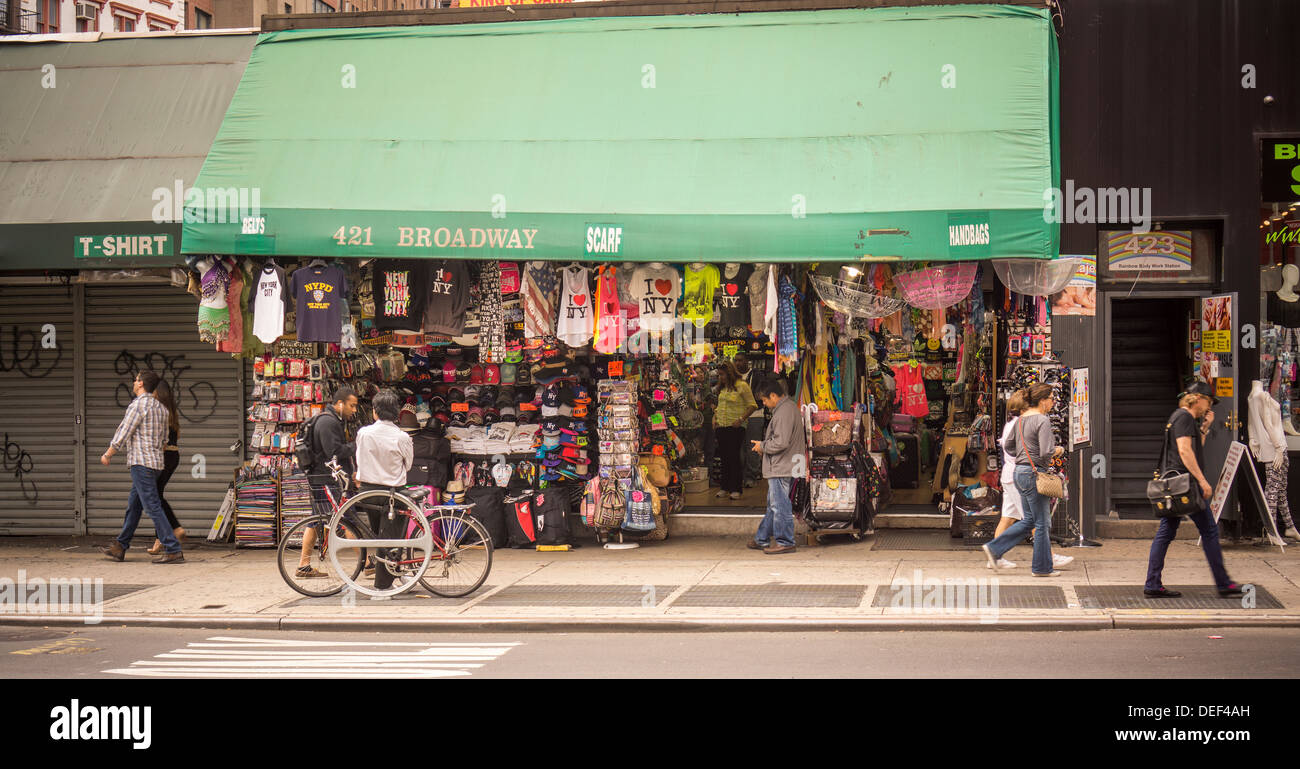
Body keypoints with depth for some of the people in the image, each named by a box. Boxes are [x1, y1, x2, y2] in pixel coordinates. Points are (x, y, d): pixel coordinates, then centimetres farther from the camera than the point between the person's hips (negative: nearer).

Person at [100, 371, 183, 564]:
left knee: (153, 507, -11)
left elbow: (123, 433, -11)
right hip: (156, 461, 9)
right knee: (133, 506, 16)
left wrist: (107, 455, 1)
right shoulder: (160, 407, 14)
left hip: (141, 463, -9)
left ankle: (174, 551, -15)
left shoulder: (138, 405, -12)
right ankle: (120, 547, 24)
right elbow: (164, 437, 19)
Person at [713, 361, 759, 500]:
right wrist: (715, 417, 11)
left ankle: (736, 489, 0)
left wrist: (741, 419, -16)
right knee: (724, 457, 9)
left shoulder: (742, 386, -7)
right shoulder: (722, 388, 14)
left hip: (735, 427, -6)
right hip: (721, 426, 7)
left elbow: (752, 406, -8)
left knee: (734, 457, -5)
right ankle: (725, 487, 17)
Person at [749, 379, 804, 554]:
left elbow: (781, 442, -25)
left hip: (781, 468, -11)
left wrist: (762, 446, -9)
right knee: (773, 505, 17)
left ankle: (784, 542, 2)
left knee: (780, 506, -4)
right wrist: (764, 445, 14)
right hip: (782, 467, 11)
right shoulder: (790, 407, 14)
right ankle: (762, 539, 26)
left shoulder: (784, 412, -20)